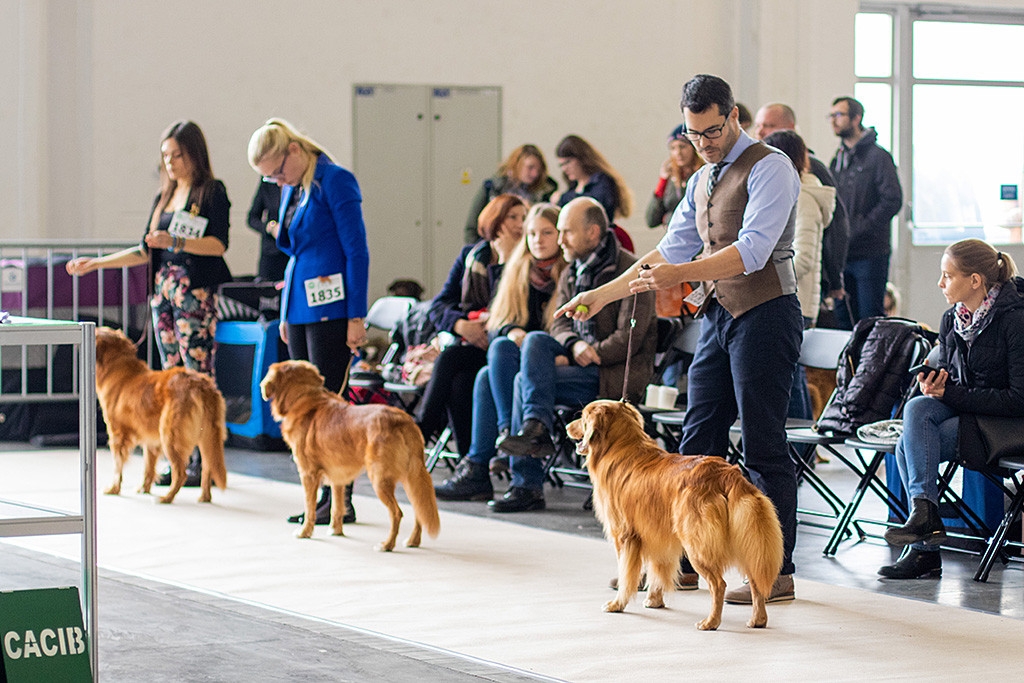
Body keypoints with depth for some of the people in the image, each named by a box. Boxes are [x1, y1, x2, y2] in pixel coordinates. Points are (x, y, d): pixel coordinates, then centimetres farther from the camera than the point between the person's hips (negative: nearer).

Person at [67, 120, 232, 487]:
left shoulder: (213, 192, -3)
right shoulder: (164, 197, 18)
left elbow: (219, 244, -13)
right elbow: (146, 251, 20)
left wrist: (175, 241, -25)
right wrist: (95, 263, 15)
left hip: (196, 291, -7)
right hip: (163, 290, 7)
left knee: (199, 377, -10)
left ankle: (204, 463, -7)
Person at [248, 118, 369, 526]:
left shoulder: (336, 181, -11)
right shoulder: (291, 190, 14)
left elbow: (357, 251, -13)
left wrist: (356, 316, -16)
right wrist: (286, 313, 20)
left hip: (330, 308, -8)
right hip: (301, 305, 8)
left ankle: (339, 500, -3)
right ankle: (323, 498, 11)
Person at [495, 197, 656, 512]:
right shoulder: (571, 274, 16)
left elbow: (629, 339, -15)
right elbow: (560, 323, 11)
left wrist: (580, 358, -19)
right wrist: (575, 345, -13)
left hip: (619, 373, -8)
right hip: (582, 361, 8)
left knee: (525, 380, -22)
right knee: (535, 340, -21)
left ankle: (527, 485, -21)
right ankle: (537, 426, -31)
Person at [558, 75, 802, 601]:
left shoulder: (769, 168, -9)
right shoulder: (702, 181, 18)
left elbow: (752, 250, -21)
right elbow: (671, 250, 20)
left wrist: (681, 275, -29)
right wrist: (602, 296, 14)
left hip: (764, 315, -8)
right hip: (719, 316, 8)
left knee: (764, 448, -7)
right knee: (698, 439, 9)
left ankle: (778, 573, -2)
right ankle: (685, 561, 16)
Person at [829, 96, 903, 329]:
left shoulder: (878, 157, -6)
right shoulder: (837, 160, 16)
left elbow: (893, 201, -14)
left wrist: (858, 231, -17)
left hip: (870, 255, -7)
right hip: (841, 255, 7)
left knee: (870, 318, -5)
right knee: (843, 318, 9)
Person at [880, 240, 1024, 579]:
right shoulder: (952, 320, 6)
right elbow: (946, 383, 15)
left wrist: (953, 394, -19)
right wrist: (932, 385, -10)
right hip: (964, 411, 7)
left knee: (909, 446, -25)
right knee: (917, 407, -26)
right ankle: (925, 512, -32)